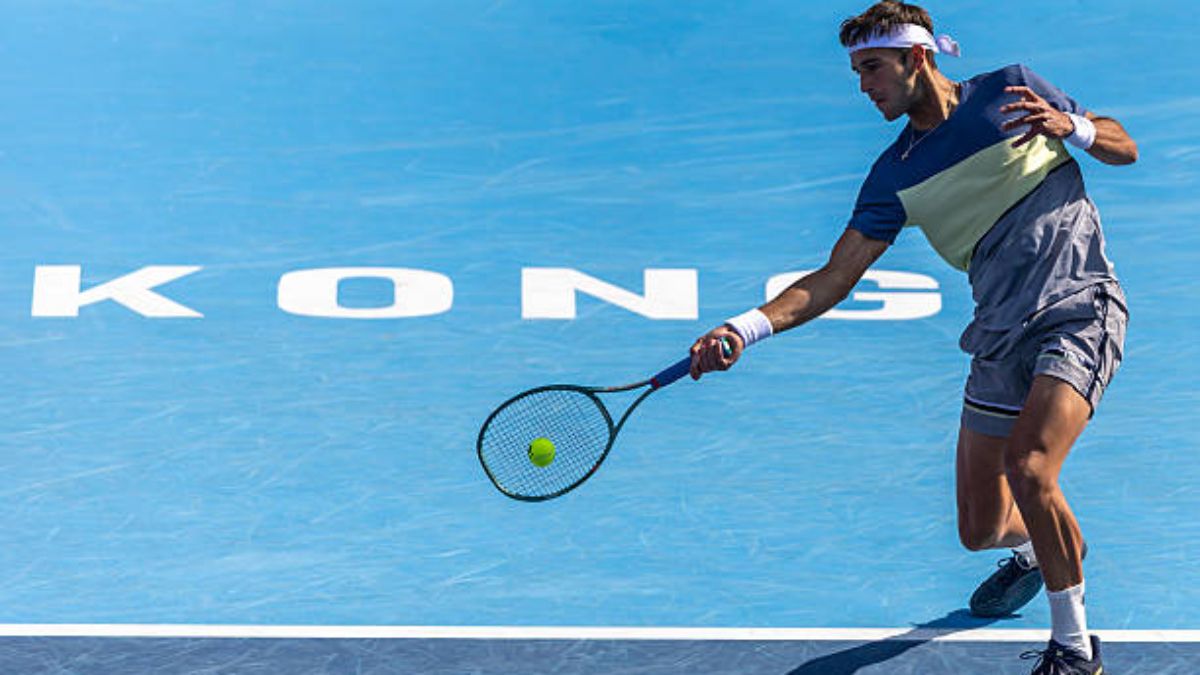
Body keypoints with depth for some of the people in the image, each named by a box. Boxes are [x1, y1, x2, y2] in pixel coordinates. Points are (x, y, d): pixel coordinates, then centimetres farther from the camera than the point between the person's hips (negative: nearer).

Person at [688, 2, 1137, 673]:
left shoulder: (1012, 89, 0)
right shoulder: (894, 177, 6)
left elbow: (1124, 147, 7)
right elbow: (834, 279, 3)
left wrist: (1072, 126, -16)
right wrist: (746, 328, -10)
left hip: (1081, 309, -4)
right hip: (1000, 338, 4)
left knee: (1028, 469, -27)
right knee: (981, 528, 4)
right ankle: (1033, 551, 43)